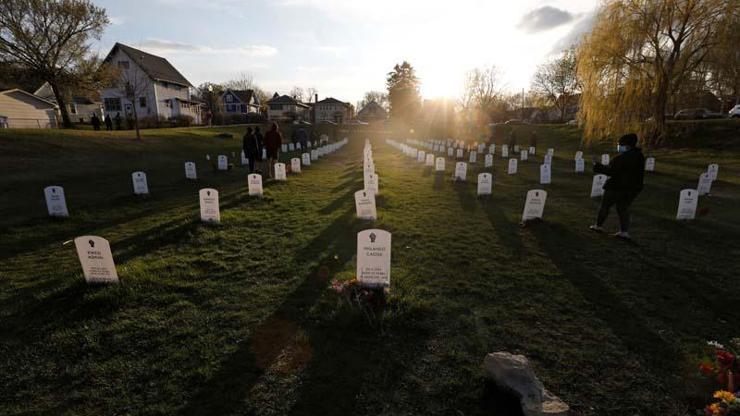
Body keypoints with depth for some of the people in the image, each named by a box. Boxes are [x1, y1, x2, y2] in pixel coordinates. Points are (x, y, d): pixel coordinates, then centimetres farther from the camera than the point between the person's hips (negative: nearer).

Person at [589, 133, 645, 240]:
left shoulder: (621, 158, -20)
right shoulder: (639, 156, 8)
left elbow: (610, 170, -20)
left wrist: (598, 166, -10)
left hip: (617, 187, -8)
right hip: (633, 188, 8)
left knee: (605, 206, 9)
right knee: (623, 209, 13)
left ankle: (599, 225, 20)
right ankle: (624, 231, 8)